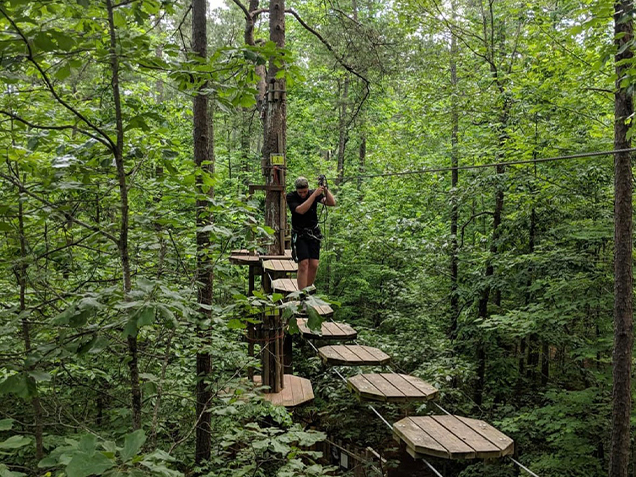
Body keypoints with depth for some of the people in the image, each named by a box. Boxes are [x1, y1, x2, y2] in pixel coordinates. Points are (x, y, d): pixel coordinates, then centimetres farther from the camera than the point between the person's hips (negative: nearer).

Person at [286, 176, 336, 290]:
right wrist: (315, 194, -31)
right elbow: (301, 210, -29)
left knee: (314, 265, -2)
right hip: (299, 235, -3)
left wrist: (325, 190, -28)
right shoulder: (291, 197, -11)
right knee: (303, 264, -14)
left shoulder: (313, 193, -2)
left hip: (314, 233, 3)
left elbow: (332, 203, -12)